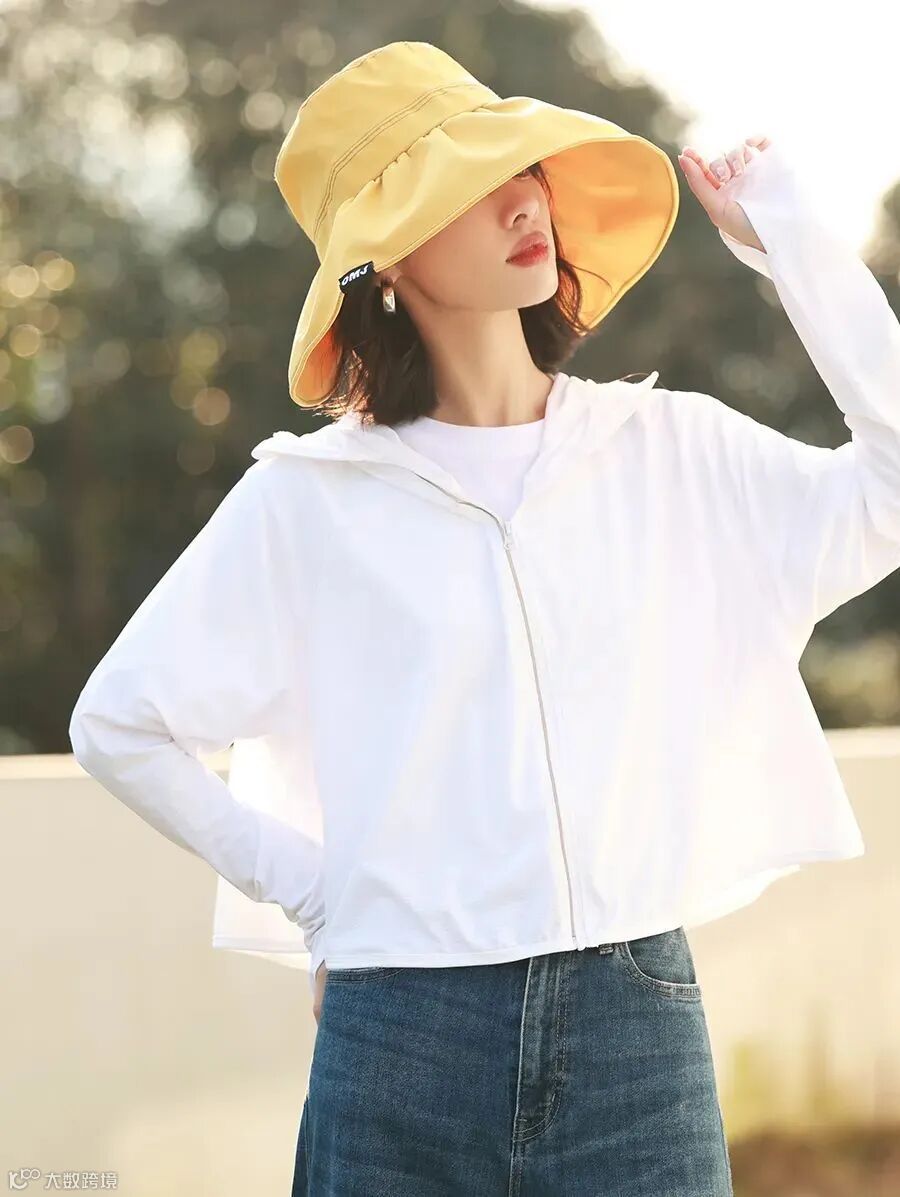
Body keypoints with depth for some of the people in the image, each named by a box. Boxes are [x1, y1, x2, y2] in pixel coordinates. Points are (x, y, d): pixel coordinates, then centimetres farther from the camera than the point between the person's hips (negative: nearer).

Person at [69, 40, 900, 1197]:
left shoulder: (672, 451, 6)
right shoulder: (308, 499, 1)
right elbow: (119, 724, 7)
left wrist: (793, 243, 1)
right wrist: (310, 888, 2)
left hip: (639, 1025, 1)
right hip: (403, 1045, -1)